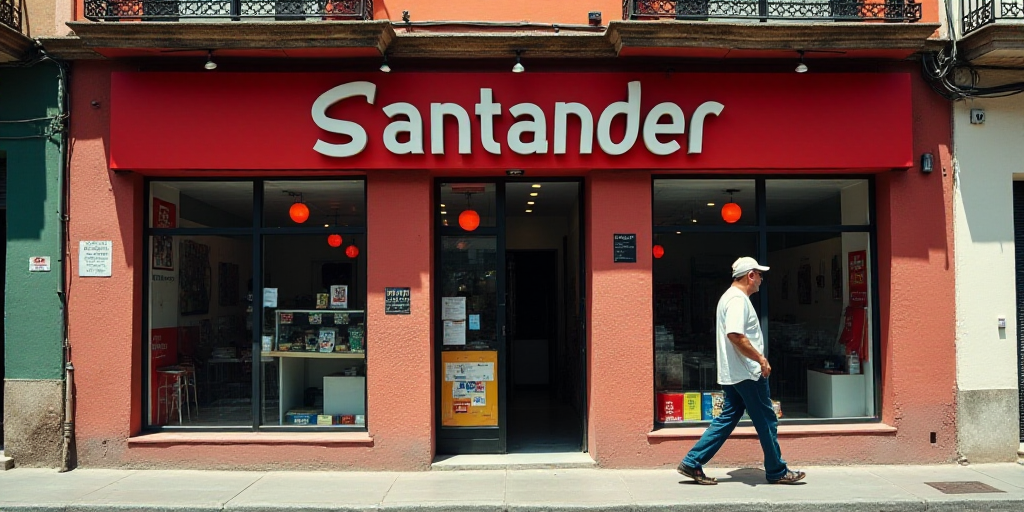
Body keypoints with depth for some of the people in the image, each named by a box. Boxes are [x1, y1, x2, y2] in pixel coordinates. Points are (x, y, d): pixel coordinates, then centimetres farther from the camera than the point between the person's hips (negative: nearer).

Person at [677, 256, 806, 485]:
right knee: (766, 421, 2)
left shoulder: (730, 297, 18)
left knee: (727, 419, 10)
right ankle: (777, 472, 15)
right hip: (747, 373, -10)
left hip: (733, 374, 10)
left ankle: (692, 463, 8)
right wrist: (761, 359, -21)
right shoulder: (738, 299, -16)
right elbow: (735, 335, -27)